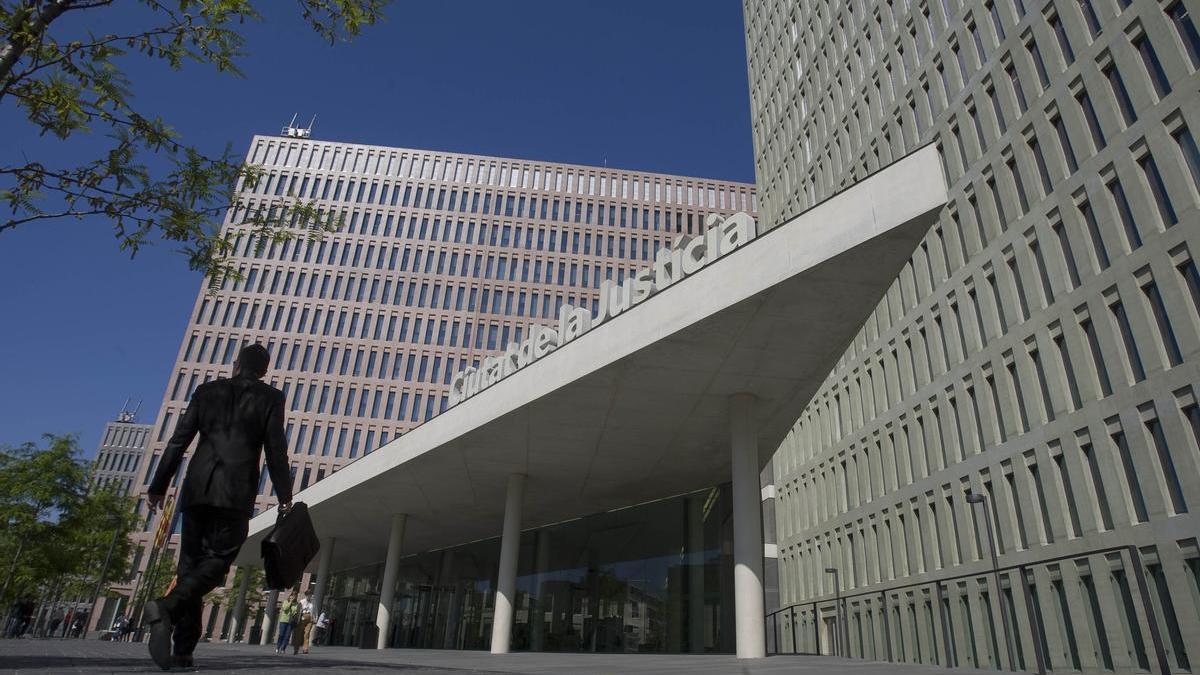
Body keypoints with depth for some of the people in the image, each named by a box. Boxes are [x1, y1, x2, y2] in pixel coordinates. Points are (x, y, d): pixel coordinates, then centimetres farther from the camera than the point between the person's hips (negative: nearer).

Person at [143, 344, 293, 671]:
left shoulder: (207, 390, 13)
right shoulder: (271, 397, 4)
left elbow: (178, 441, 10)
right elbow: (276, 451, -2)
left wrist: (158, 486, 16)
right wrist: (285, 497, 4)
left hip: (197, 488, 4)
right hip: (236, 493, -3)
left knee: (191, 563, 9)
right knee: (216, 561, 0)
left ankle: (183, 650, 7)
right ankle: (166, 606, -27)